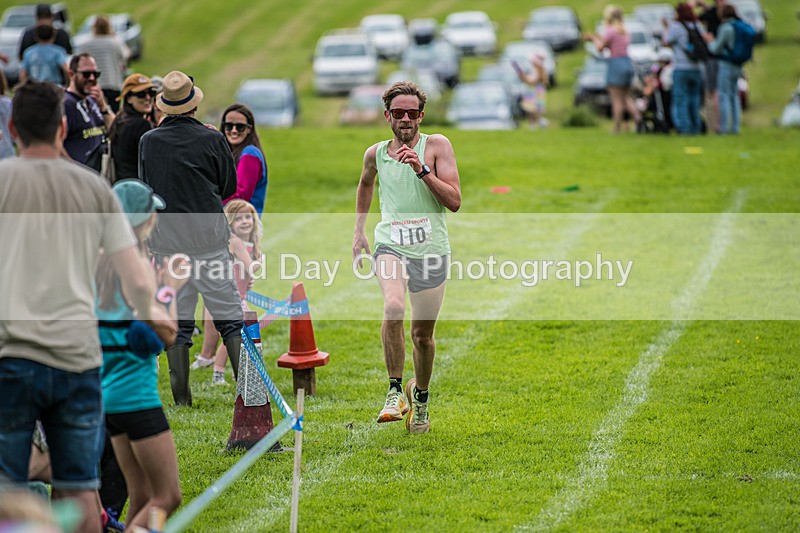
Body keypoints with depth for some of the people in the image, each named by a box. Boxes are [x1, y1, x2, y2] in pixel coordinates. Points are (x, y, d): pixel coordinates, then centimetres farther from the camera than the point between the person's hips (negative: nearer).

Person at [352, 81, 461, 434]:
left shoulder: (437, 146, -1)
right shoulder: (375, 154, 8)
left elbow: (454, 201, -10)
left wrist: (422, 169, -20)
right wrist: (358, 231, 28)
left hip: (431, 249, 0)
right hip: (390, 245, 0)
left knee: (422, 334, 7)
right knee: (393, 307, -29)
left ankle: (420, 396, 35)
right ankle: (395, 392, -18)